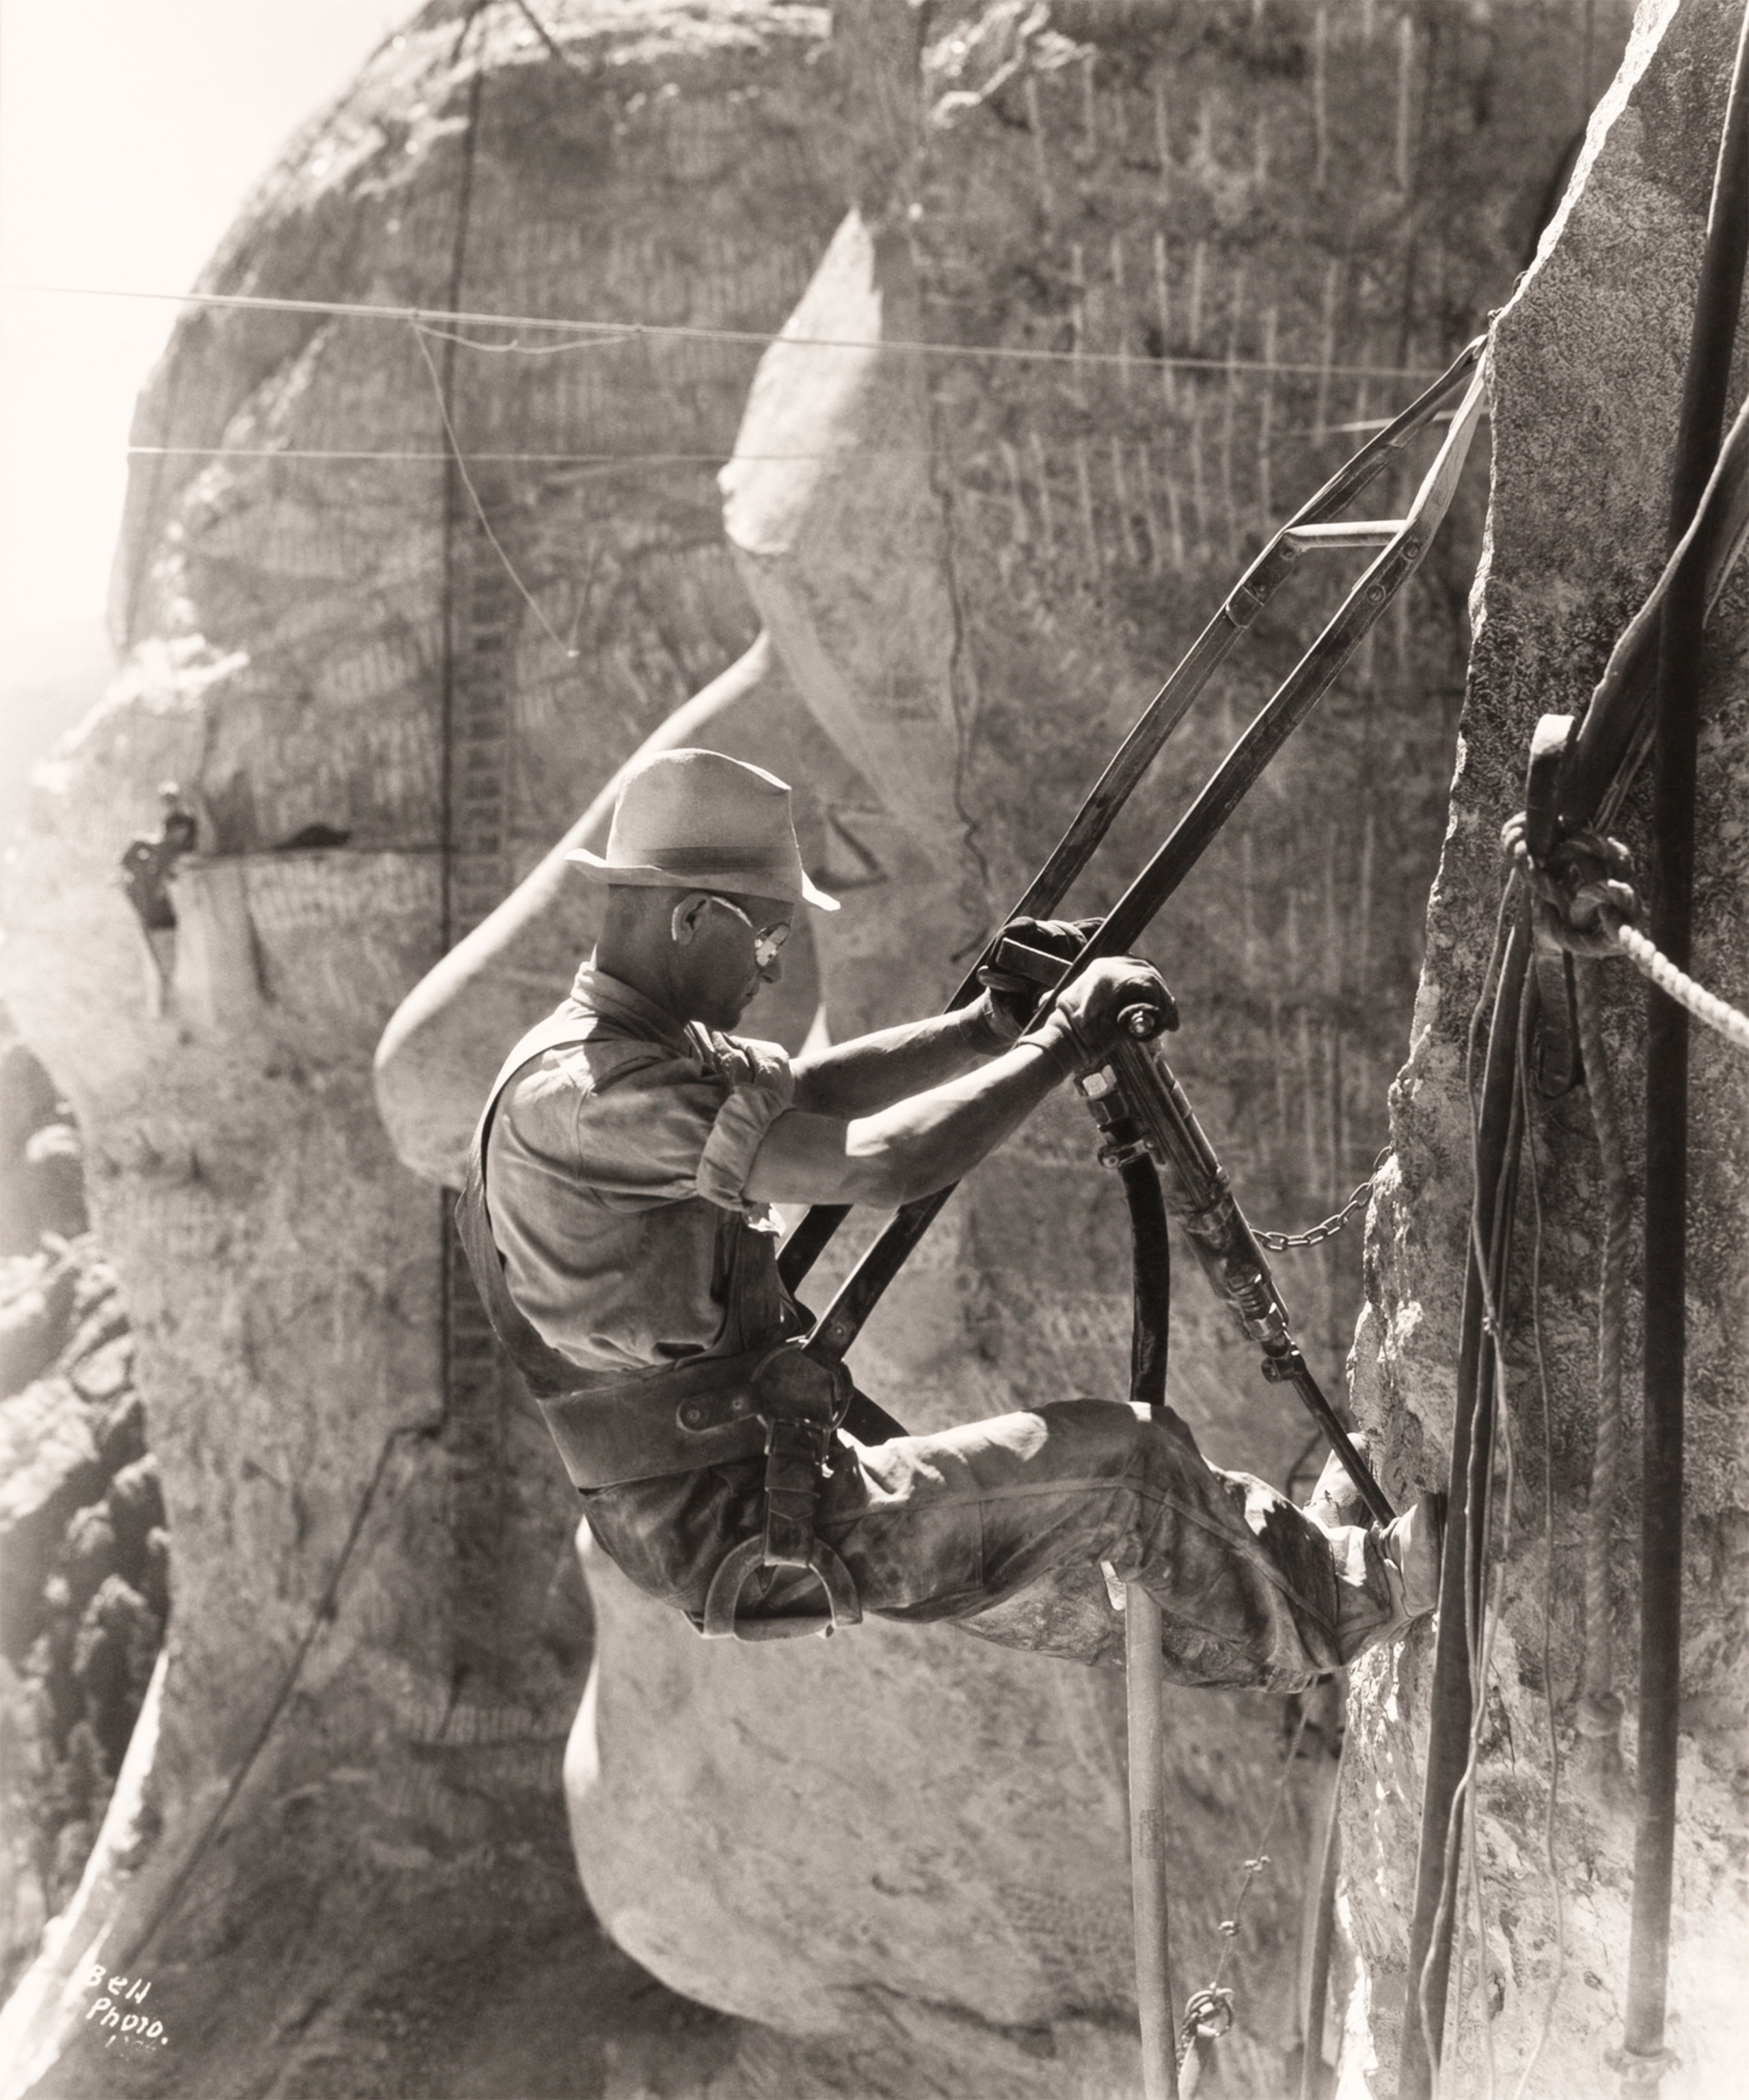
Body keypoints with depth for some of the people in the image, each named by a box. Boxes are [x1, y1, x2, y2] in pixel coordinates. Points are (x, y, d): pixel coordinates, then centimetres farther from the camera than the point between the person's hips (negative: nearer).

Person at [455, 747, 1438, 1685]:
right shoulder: (577, 1091, -25)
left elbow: (802, 1089, 13)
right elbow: (881, 1165, -28)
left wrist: (987, 1027, 0)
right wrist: (1064, 1043, -16)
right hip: (731, 1526, -10)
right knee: (1119, 1458, -5)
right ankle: (1349, 1600, 16)